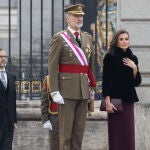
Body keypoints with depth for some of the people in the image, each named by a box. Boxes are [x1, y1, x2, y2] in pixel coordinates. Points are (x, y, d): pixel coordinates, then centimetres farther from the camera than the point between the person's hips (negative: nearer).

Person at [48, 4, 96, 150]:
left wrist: (92, 85, 12)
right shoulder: (59, 38, -4)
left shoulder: (88, 38, 14)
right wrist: (54, 92, -15)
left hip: (83, 90, 6)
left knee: (79, 128, 8)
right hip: (67, 90, -6)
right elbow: (52, 66, -8)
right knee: (65, 128, -3)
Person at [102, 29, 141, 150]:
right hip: (116, 99, -5)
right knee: (116, 133, -4)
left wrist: (134, 68, -6)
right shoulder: (110, 57, -5)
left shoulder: (133, 58, 11)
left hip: (129, 100, 5)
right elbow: (106, 81, -8)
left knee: (128, 134, 7)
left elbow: (137, 82, 11)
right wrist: (107, 101, -15)